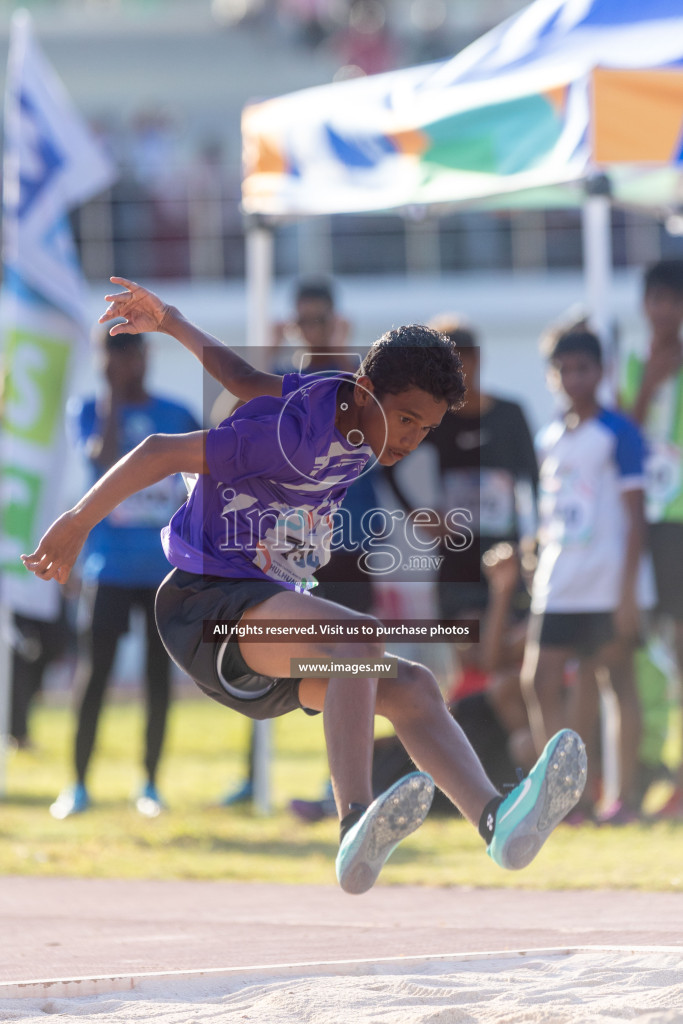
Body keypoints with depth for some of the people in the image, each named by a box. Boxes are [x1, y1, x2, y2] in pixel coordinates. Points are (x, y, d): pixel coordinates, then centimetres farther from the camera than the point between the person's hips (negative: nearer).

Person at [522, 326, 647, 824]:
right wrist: (539, 574, 15)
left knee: (619, 677, -1)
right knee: (541, 682, 1)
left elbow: (635, 515, -8)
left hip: (606, 582, -6)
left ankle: (625, 795, 3)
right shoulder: (549, 439, 14)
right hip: (556, 587, 6)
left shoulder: (618, 433, -5)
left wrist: (628, 590, -14)